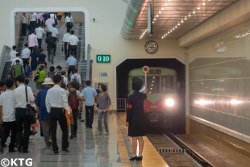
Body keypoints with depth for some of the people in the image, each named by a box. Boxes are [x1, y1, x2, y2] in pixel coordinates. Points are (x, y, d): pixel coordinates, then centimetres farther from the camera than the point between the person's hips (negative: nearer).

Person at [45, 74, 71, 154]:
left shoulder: (49, 91, 1)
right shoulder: (62, 90, -11)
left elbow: (47, 102, 6)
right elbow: (65, 102, -10)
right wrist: (68, 110, 2)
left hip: (52, 111, 4)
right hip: (60, 111, -3)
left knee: (53, 131, 8)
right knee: (64, 130, 11)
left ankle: (55, 149, 9)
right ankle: (64, 146, 9)